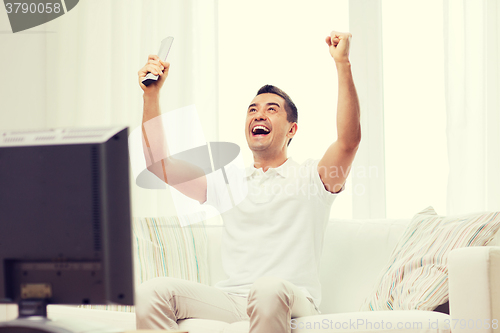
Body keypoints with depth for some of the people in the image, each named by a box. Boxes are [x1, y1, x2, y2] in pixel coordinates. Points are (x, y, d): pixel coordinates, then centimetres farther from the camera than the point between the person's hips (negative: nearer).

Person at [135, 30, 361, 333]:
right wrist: (152, 95, 7)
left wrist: (343, 63, -15)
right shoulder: (228, 182, 23)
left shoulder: (311, 177, 11)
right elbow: (160, 166, 14)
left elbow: (350, 138, -9)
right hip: (230, 301, 4)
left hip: (290, 301, -4)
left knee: (269, 288, -42)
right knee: (152, 292, -24)